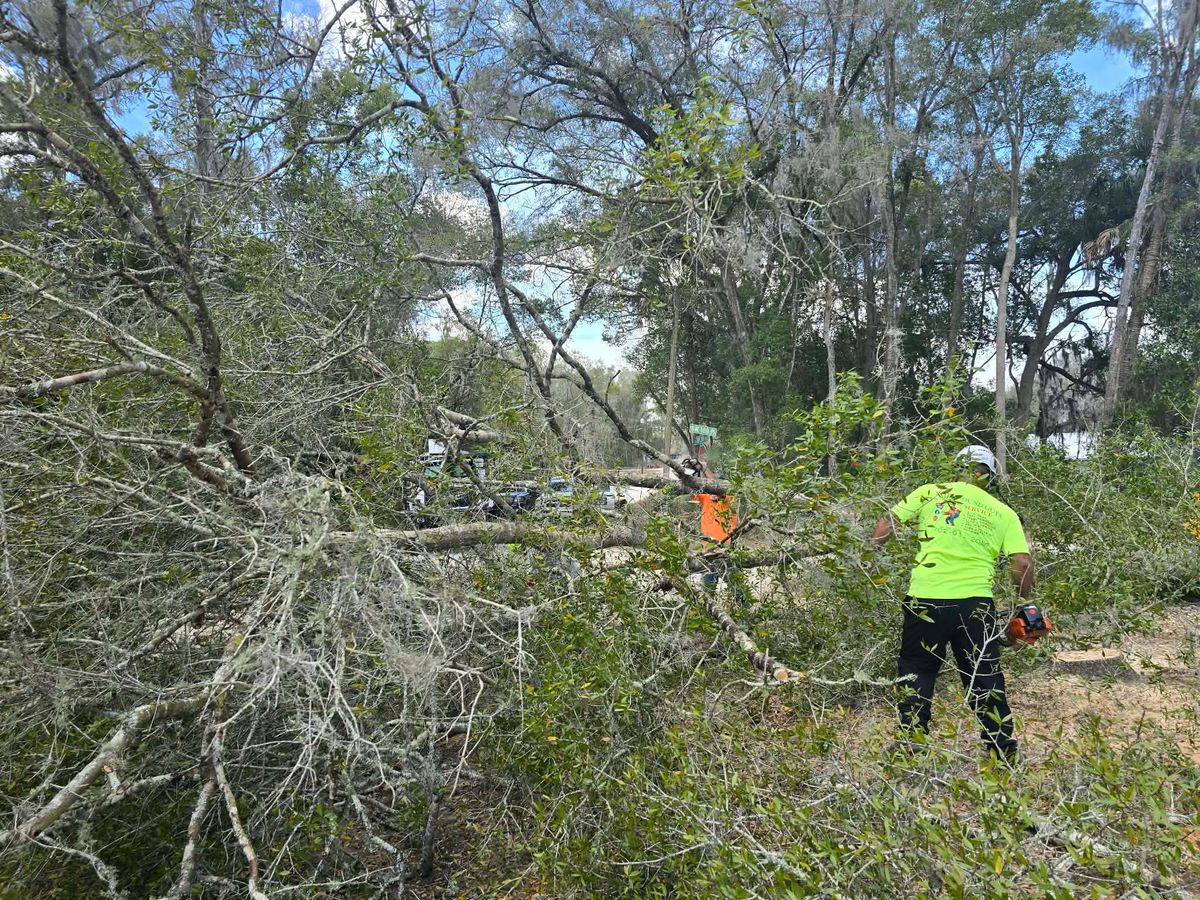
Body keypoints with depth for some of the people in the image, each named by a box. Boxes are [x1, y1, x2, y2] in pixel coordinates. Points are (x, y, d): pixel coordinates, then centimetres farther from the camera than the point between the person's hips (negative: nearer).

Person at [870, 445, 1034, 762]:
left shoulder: (930, 493, 6)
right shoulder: (1004, 513, 10)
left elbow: (886, 525, 3)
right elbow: (1023, 563, 2)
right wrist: (1023, 603, 16)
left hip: (925, 601, -1)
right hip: (975, 604, 1)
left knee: (916, 677, 14)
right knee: (986, 683, 16)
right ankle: (1005, 756, 25)